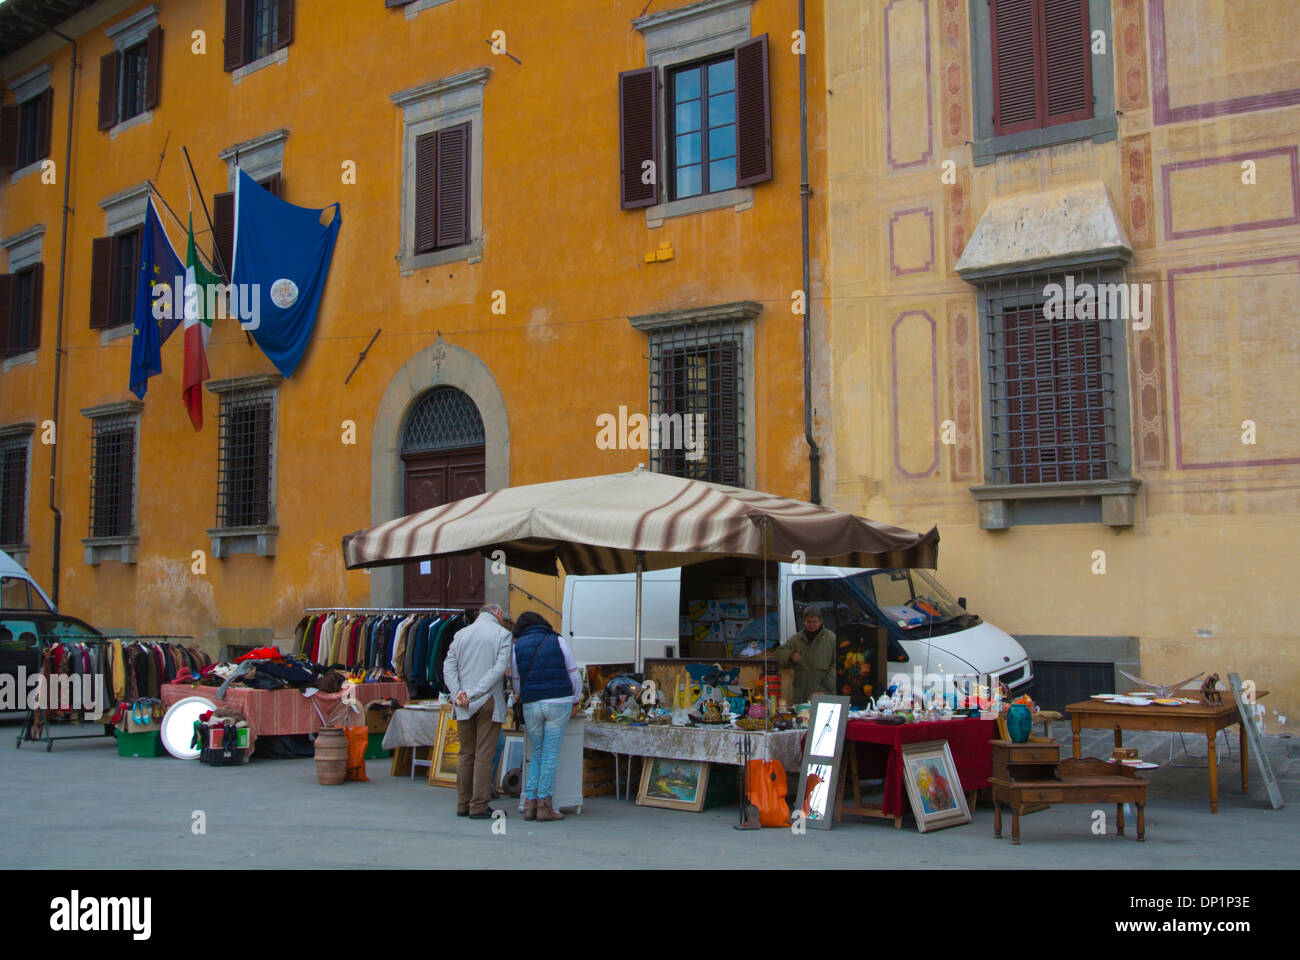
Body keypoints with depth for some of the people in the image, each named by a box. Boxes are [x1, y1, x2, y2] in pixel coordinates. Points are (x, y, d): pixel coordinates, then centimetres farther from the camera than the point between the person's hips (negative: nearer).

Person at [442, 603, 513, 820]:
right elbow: (499, 669, -13)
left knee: (466, 754, 12)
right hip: (489, 702, -4)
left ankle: (463, 805, 16)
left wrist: (458, 694, -6)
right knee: (484, 755, -1)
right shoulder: (502, 634, -2)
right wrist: (474, 693, -14)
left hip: (462, 705, 4)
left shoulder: (461, 634, 12)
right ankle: (479, 806, 0)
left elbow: (448, 667, 4)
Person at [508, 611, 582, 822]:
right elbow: (573, 674, 5)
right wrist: (576, 701, 14)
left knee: (536, 755, 13)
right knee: (551, 754, 0)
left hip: (531, 706, 2)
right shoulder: (557, 641, 5)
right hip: (558, 702, -2)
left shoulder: (517, 647, 8)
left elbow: (516, 682, 13)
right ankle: (545, 804, -1)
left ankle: (530, 801, 6)